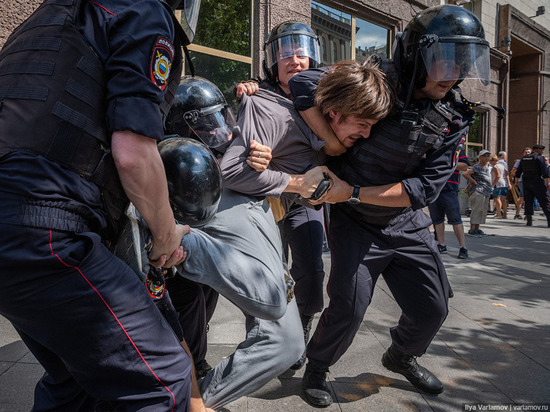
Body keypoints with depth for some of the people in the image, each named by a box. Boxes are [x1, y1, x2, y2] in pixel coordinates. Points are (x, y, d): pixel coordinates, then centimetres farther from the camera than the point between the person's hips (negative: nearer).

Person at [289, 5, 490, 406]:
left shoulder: (451, 121, -7)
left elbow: (425, 187, -16)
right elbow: (305, 82, -19)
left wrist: (353, 192, -23)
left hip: (407, 223, 5)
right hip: (356, 223, -4)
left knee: (432, 308, 10)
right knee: (348, 308, -10)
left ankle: (401, 357, 42)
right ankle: (316, 369, 22)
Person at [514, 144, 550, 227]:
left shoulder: (524, 158, 14)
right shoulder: (539, 157, -5)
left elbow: (518, 171, 17)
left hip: (526, 182, 6)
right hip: (537, 182, -5)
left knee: (528, 201, 6)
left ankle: (529, 220, 3)